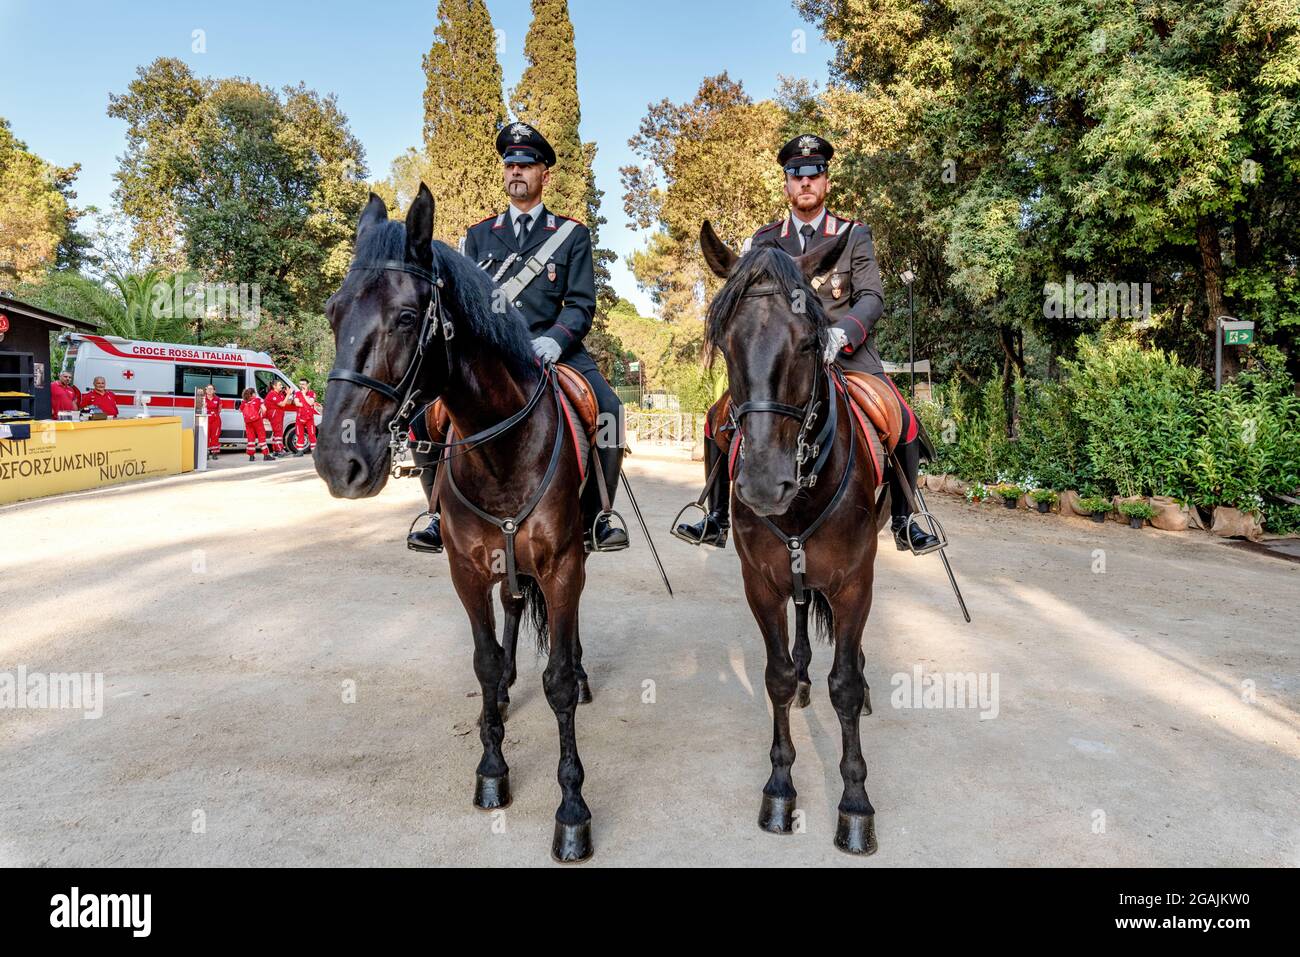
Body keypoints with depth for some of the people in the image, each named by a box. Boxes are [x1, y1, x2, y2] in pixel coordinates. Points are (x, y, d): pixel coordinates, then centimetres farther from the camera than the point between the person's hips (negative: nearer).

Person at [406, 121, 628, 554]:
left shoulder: (572, 235, 10)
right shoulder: (478, 235, 17)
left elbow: (581, 302, 0)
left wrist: (555, 339, -21)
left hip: (551, 347, -1)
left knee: (607, 408, -28)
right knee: (424, 408, -20)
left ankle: (594, 516, -12)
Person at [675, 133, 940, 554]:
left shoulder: (855, 235, 4)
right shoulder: (765, 240, 9)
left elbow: (872, 297, -6)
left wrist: (840, 333, -26)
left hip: (846, 351, -1)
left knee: (903, 423, -17)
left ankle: (902, 520, 4)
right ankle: (718, 519, 0)